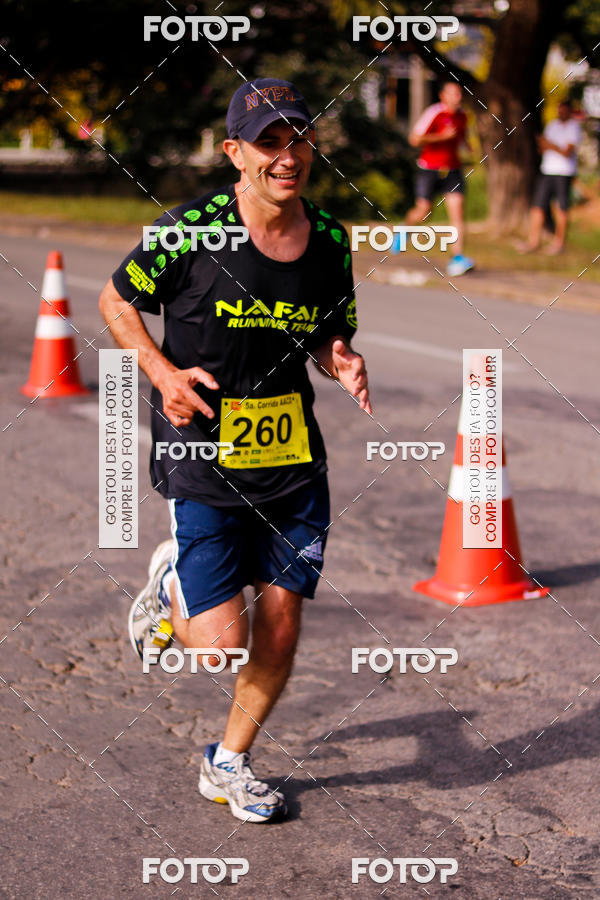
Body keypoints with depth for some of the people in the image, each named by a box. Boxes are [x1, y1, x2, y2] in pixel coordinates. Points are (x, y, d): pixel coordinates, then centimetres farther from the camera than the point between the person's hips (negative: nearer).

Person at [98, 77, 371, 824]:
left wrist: (344, 364, -9)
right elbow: (116, 300, 1)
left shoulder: (329, 238, 2)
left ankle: (229, 763, 29)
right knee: (223, 644, -7)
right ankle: (172, 583, 28)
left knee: (279, 627, 6)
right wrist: (163, 372, -14)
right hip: (204, 461, -4)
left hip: (295, 462, 4)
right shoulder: (190, 228, -12)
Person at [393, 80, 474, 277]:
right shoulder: (434, 113, -14)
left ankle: (457, 259, -14)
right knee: (422, 211, 1)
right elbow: (414, 139, -19)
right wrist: (441, 136, -24)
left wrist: (469, 146, 11)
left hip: (452, 170, 4)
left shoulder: (461, 115, 7)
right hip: (429, 169, -4)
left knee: (457, 211, -10)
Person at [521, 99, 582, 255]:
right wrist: (541, 144, -5)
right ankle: (534, 241, 3)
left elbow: (567, 153, -13)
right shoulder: (552, 125, 15)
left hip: (564, 172, -5)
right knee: (537, 205, -1)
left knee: (561, 208, -1)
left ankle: (559, 242, 9)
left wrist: (550, 145, -17)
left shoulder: (574, 127, -4)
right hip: (546, 170, 6)